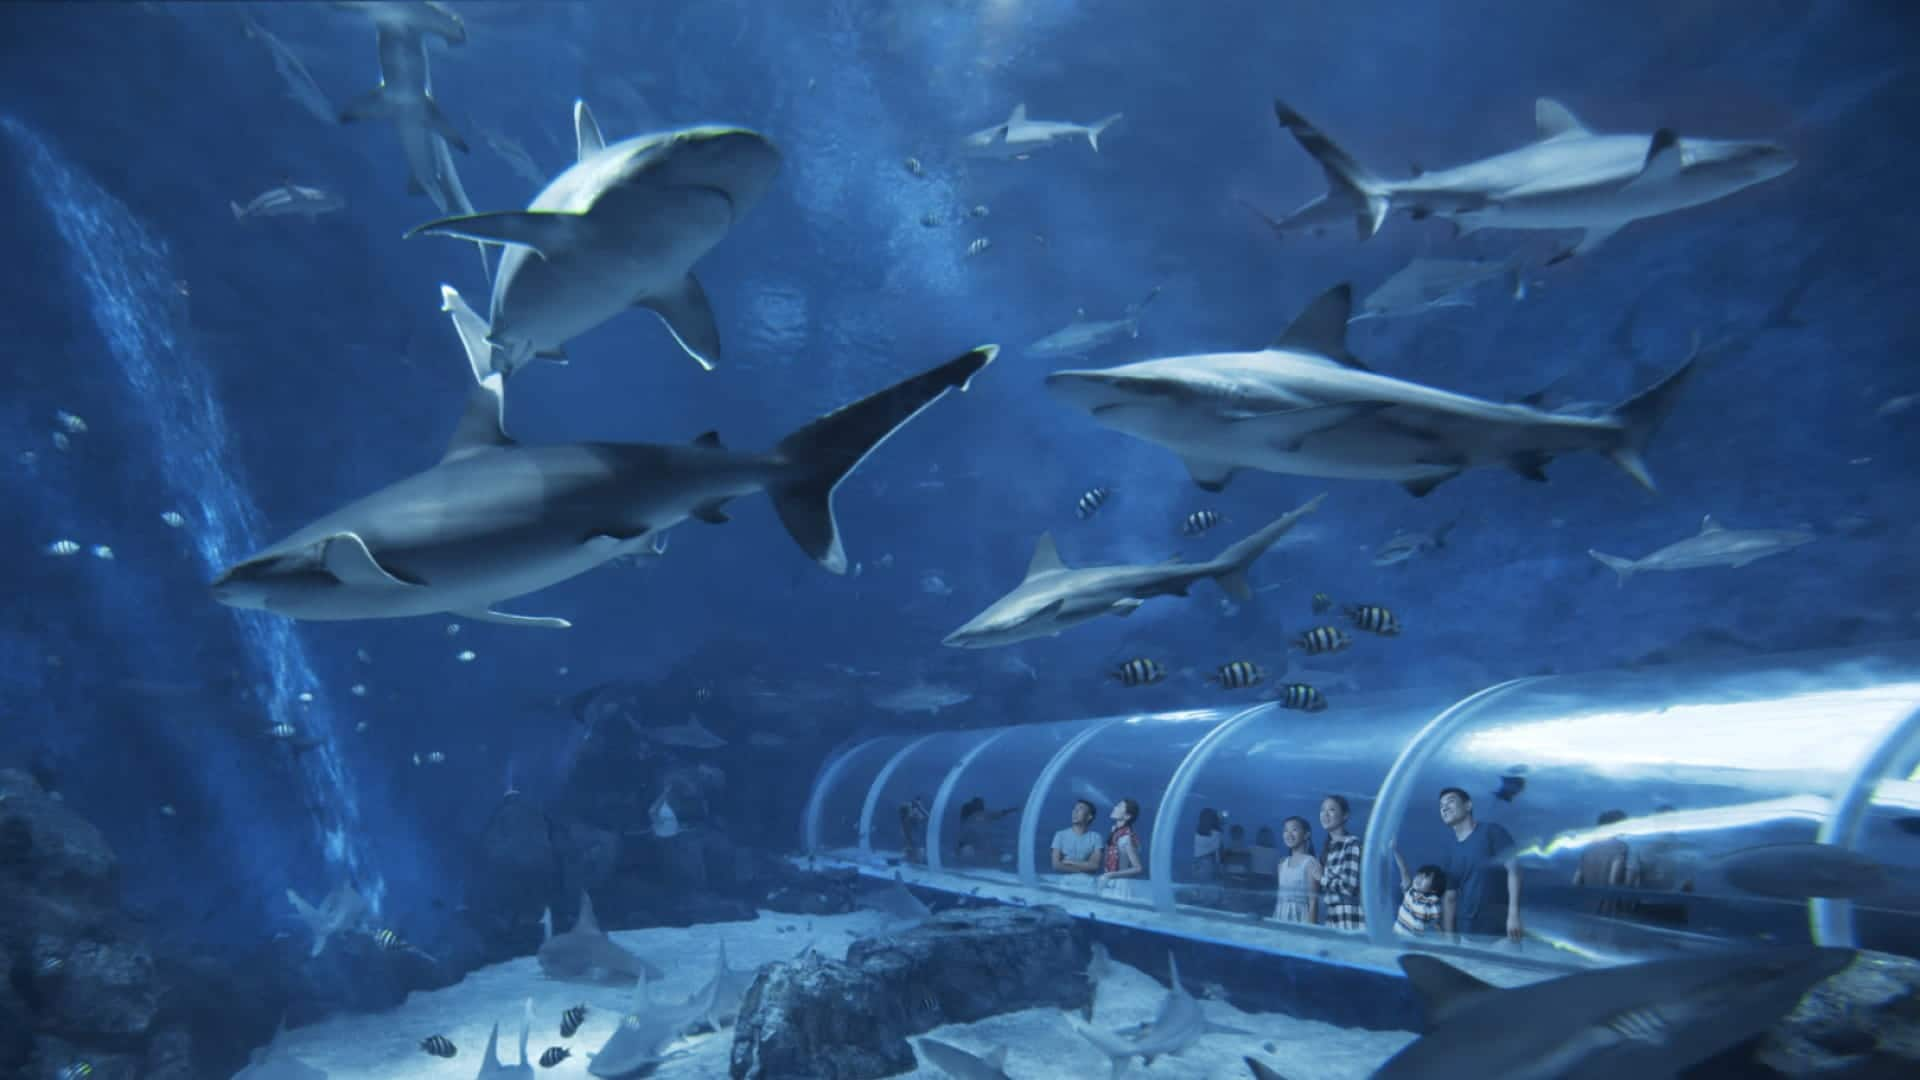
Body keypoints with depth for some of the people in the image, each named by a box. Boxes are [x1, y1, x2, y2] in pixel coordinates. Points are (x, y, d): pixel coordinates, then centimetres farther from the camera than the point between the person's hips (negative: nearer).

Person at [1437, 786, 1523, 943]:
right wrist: (1448, 936, 4)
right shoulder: (1451, 856, 16)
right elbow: (1449, 898, 15)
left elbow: (1513, 869, -9)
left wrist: (1513, 914, -19)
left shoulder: (1490, 831, 0)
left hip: (1499, 929, -5)